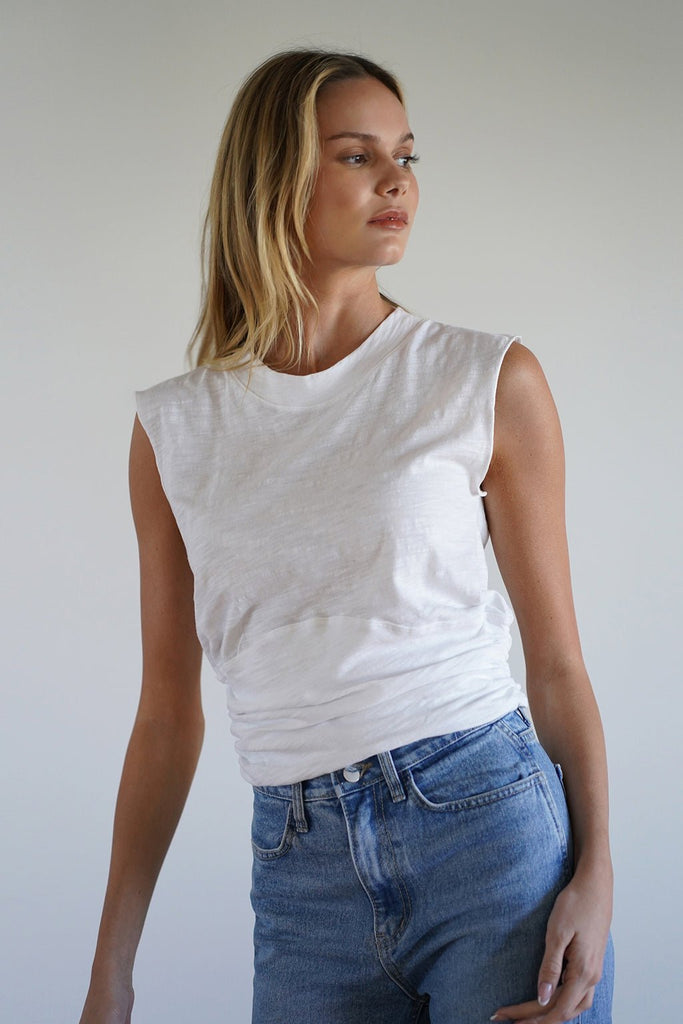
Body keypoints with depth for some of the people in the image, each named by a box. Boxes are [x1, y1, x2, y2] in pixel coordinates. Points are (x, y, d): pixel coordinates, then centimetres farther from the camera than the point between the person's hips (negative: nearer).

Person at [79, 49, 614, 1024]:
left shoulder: (492, 383, 0)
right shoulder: (175, 429, 6)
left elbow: (557, 660, 3)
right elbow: (168, 713, 9)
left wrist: (596, 876, -10)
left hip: (496, 831, -2)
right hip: (304, 876, 2)